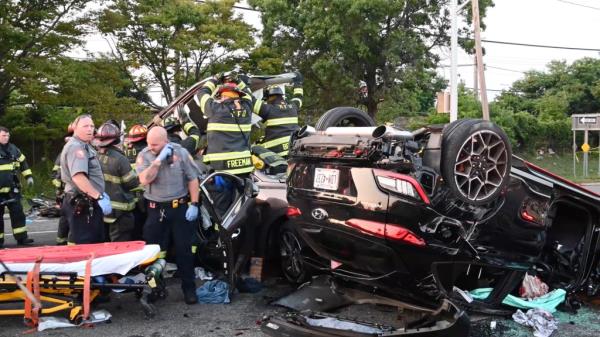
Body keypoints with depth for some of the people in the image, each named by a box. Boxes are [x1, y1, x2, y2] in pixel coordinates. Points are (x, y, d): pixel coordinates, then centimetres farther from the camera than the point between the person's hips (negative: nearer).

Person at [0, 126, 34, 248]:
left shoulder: (13, 149, 10)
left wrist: (28, 176, 13)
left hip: (12, 189, 4)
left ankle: (21, 237, 7)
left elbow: (23, 162, 20)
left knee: (18, 213, 3)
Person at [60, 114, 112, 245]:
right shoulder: (76, 147, -16)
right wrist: (99, 197, -27)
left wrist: (100, 193, 20)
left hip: (88, 203, 11)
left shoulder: (85, 146, 18)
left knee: (95, 243, 17)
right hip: (82, 204, -11)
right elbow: (78, 177, -30)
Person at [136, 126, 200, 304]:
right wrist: (159, 159, -22)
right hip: (156, 209, 2)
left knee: (184, 249, 4)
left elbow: (192, 179, -3)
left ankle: (189, 288, 13)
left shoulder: (181, 152, -5)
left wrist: (194, 204, -9)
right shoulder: (144, 156, -2)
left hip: (180, 208, -1)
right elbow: (144, 180, -17)